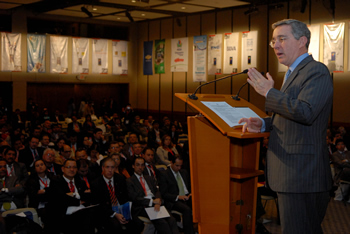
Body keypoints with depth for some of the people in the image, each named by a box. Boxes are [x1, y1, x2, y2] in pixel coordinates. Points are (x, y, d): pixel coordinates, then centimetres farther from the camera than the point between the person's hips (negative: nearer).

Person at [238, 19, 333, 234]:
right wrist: (263, 124, 7)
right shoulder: (296, 73, 19)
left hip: (301, 174, -10)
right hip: (293, 174, 10)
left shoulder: (316, 71, -13)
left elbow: (305, 112, -28)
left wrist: (268, 92, -18)